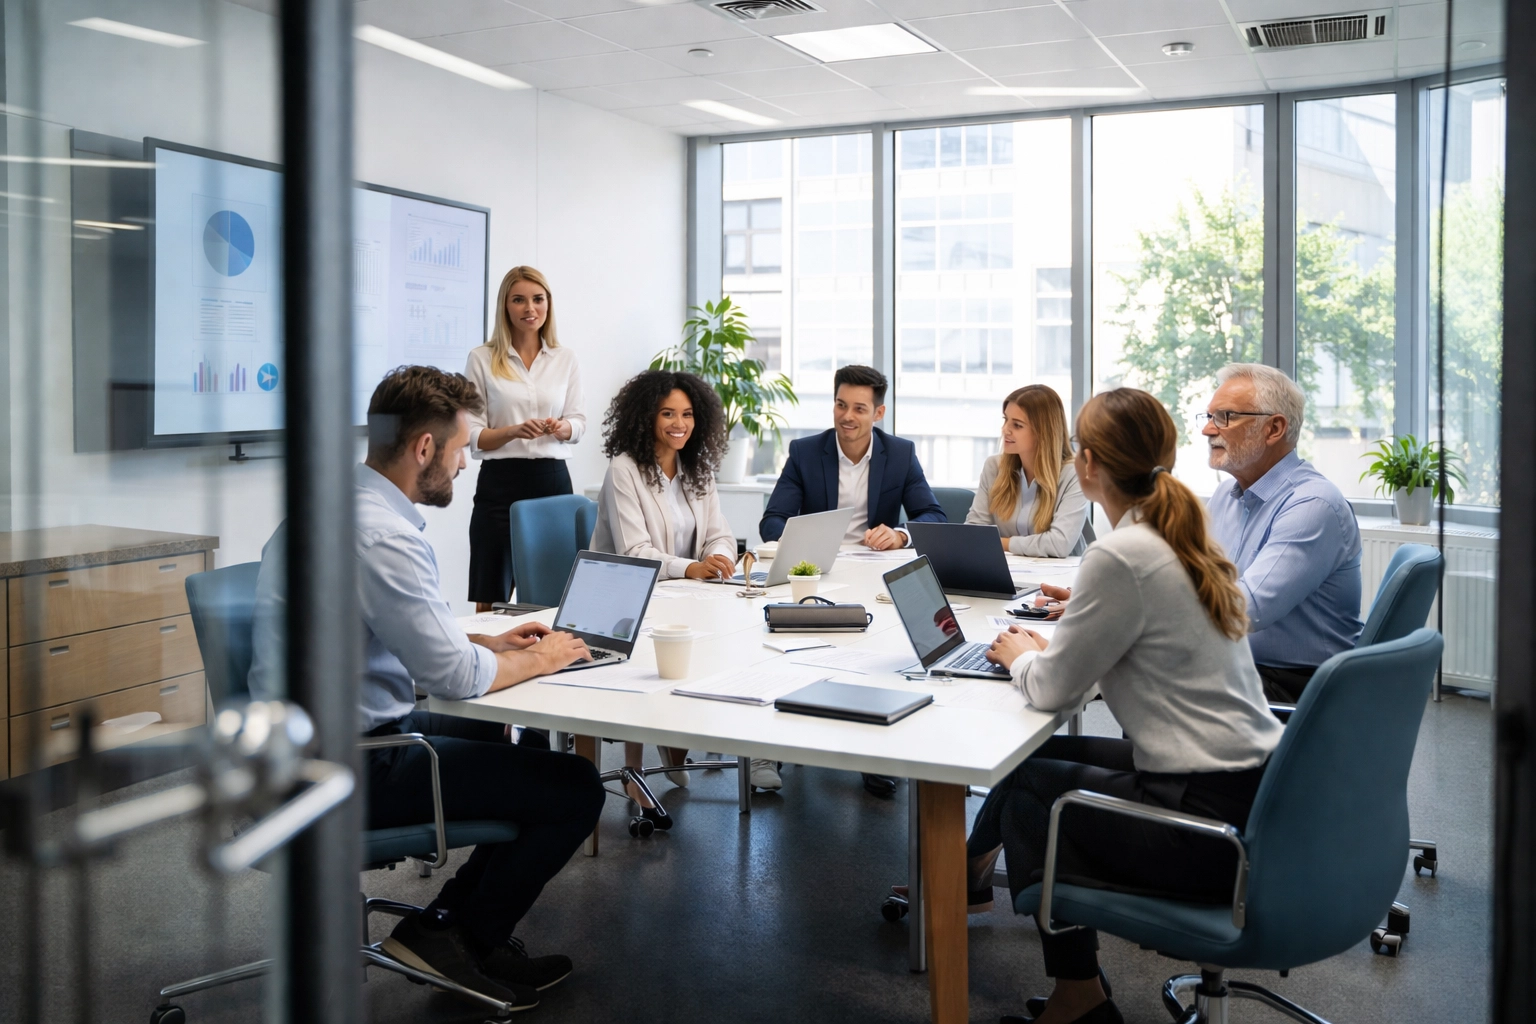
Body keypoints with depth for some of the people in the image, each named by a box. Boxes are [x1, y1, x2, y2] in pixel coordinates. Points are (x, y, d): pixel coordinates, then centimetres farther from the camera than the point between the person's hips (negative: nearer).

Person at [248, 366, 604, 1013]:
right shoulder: (381, 535, -24)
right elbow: (454, 676, -23)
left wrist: (488, 643, 14)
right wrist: (538, 659, -5)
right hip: (350, 769, -11)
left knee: (523, 745, 23)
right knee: (575, 790, -10)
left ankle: (449, 920, 20)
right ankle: (459, 938, 11)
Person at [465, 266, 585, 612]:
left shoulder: (566, 360, 10)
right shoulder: (481, 359, 1)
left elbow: (579, 423, 11)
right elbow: (471, 434, -1)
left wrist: (561, 428, -12)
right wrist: (513, 431, -20)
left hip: (552, 479, 2)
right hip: (500, 482, -2)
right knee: (491, 599, 0)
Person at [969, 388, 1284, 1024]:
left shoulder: (1122, 558, -19)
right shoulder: (1185, 541, 9)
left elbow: (1052, 690, -12)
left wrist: (1023, 657, 9)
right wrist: (1049, 648, 16)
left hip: (1208, 812, -9)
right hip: (1254, 788, 9)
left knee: (1026, 782, 9)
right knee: (1048, 752, 16)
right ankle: (970, 876, 37)